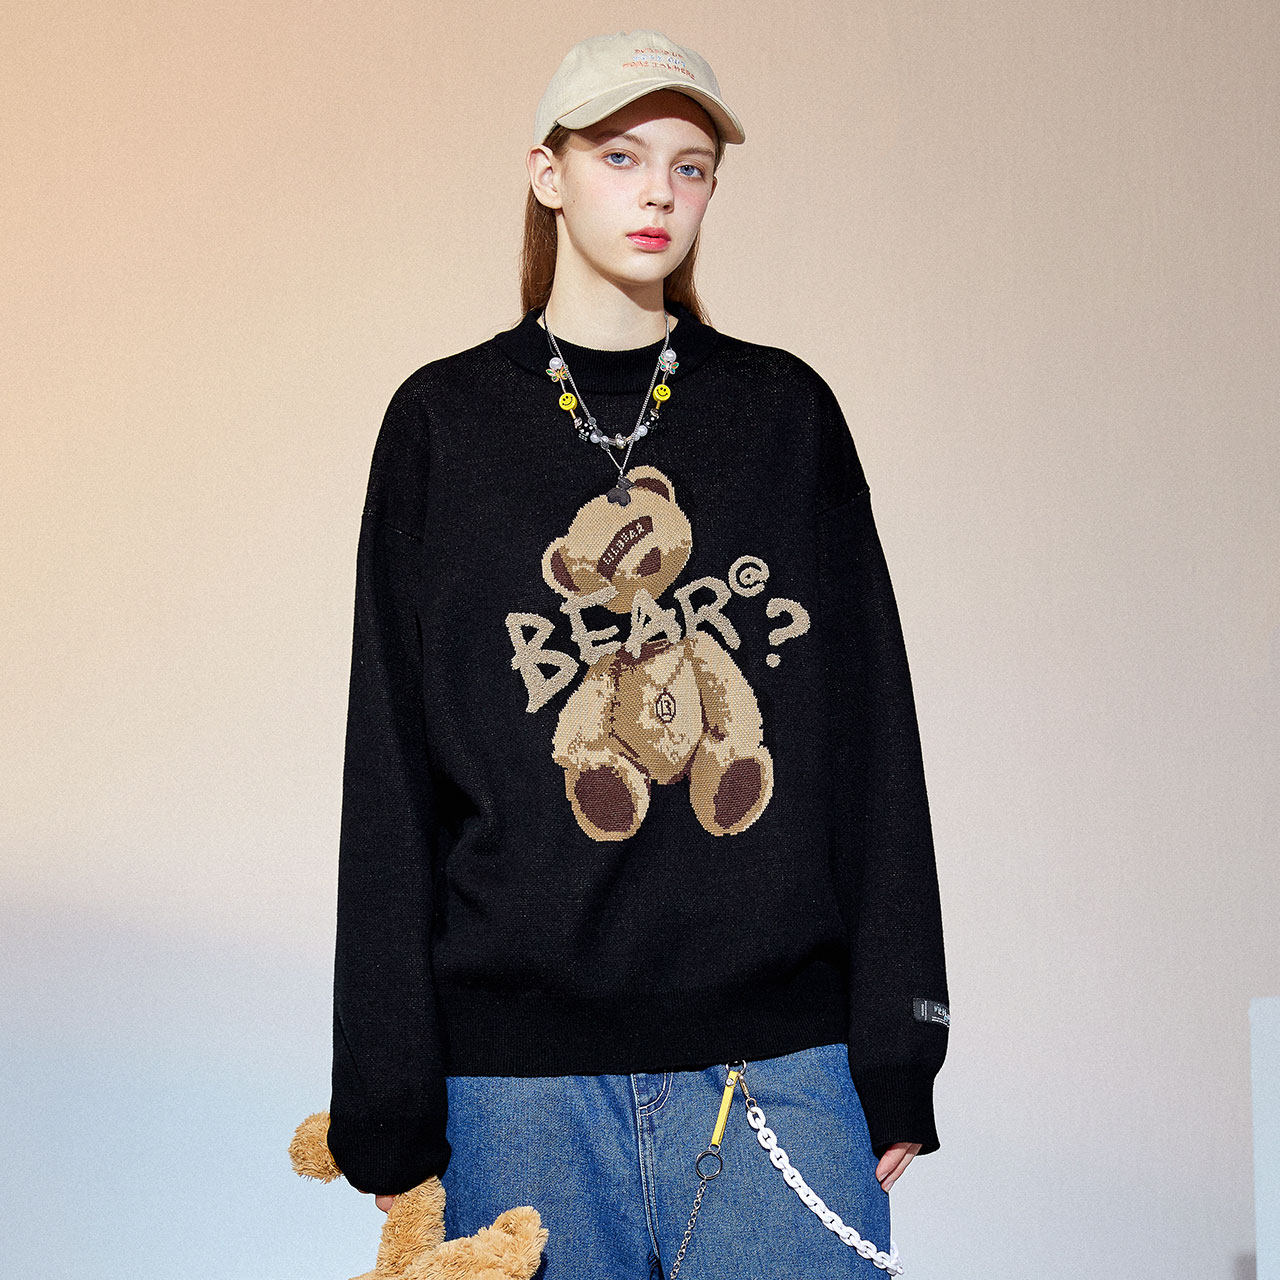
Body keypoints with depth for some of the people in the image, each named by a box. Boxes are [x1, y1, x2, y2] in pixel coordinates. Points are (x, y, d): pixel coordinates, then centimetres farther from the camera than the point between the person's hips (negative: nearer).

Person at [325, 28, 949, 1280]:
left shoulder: (786, 413, 10)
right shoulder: (445, 424, 6)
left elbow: (871, 731, 8)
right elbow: (392, 777, 5)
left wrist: (897, 1061, 3)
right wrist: (387, 1111, 1)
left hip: (781, 1046, 1)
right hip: (523, 1069, -1)